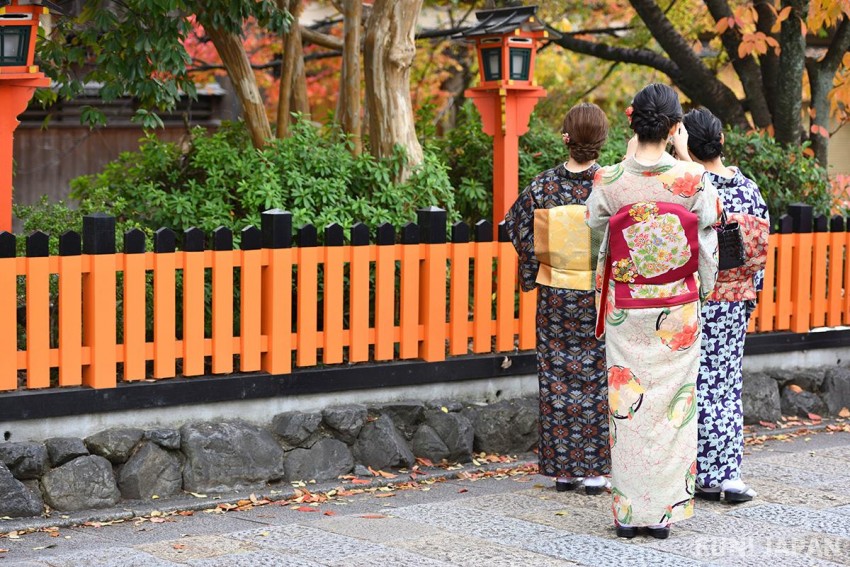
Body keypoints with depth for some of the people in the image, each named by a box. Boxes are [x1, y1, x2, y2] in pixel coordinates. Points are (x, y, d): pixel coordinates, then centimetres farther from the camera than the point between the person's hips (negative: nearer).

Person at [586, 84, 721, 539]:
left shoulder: (610, 181, -10)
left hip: (626, 310, 0)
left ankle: (629, 511, 12)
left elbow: (593, 221, 11)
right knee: (673, 404, 8)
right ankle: (665, 510, 13)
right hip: (677, 312, 0)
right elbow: (711, 219, 6)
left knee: (628, 406, 7)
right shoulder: (693, 179, -11)